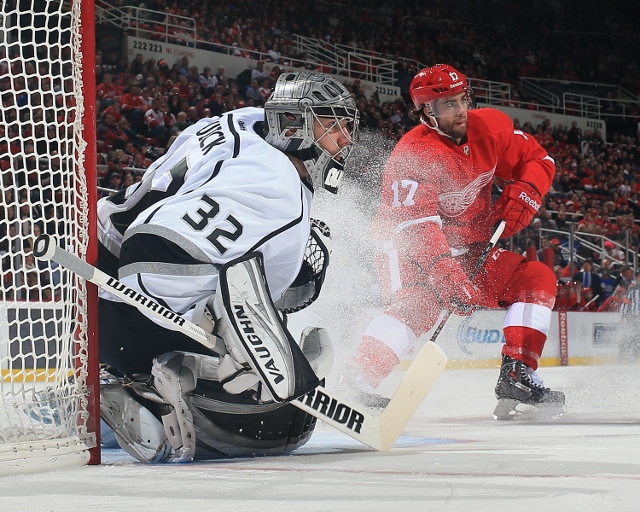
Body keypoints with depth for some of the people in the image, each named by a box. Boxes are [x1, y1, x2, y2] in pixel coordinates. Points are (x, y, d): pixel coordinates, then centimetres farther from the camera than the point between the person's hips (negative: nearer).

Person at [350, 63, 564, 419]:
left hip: (470, 247, 7)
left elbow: (538, 160, 8)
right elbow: (415, 226, -35)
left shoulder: (489, 127, -5)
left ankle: (517, 376, -4)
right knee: (418, 304, -35)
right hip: (410, 247, -7)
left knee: (537, 279, -2)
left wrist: (524, 193, -14)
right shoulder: (412, 155, -25)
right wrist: (445, 274, -49)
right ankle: (356, 384, -42)